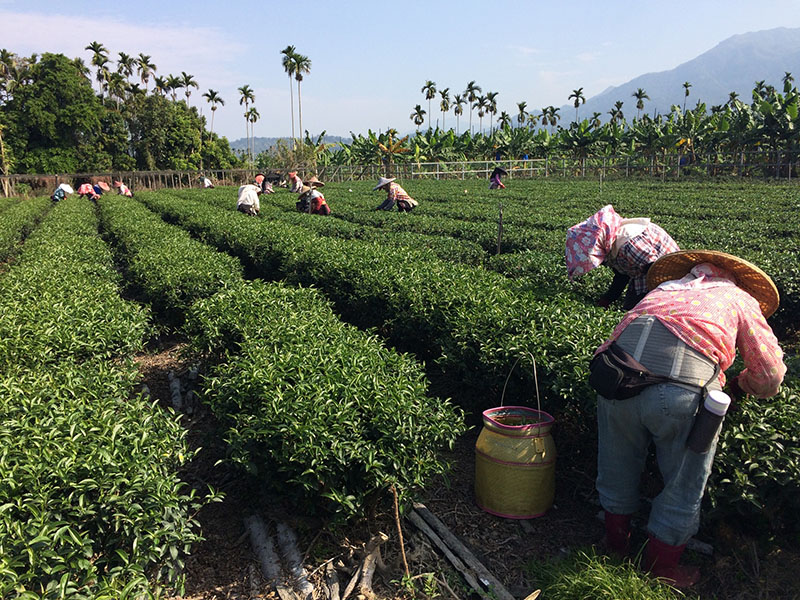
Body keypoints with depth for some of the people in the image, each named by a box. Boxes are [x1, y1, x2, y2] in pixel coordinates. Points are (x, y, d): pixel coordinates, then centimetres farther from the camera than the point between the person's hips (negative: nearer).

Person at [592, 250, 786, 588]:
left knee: (618, 468, 25)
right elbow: (770, 379, 27)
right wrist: (739, 386, 46)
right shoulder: (740, 298, 25)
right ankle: (661, 568, 37)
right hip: (683, 387, -3)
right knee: (684, 484, 19)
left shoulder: (666, 287, 35)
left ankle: (616, 542, 47)